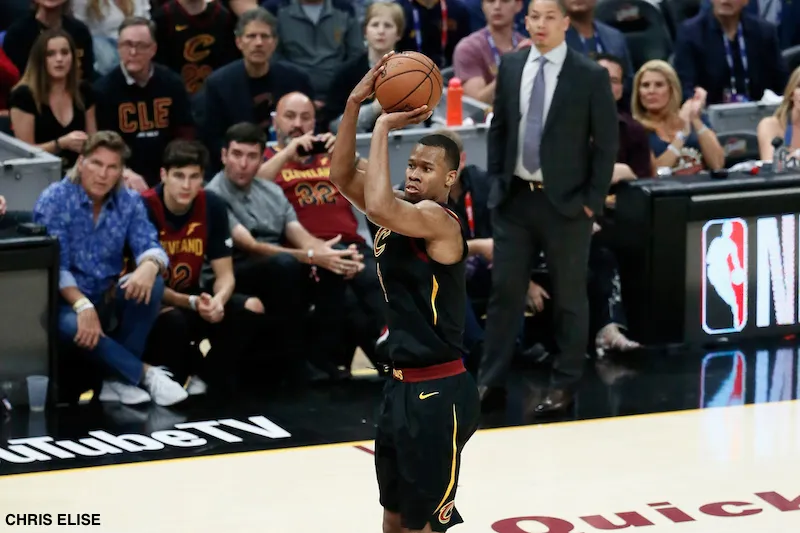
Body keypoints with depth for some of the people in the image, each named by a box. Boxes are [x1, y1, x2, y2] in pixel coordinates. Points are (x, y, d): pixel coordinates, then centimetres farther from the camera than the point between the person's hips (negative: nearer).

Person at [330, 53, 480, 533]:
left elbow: (378, 205, -34)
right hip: (403, 385, 9)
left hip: (439, 392, -9)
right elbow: (342, 176, 3)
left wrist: (384, 127, -24)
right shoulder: (401, 215, 9)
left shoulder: (439, 221, -17)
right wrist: (355, 106, -9)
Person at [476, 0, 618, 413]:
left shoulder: (590, 75, -8)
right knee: (504, 289, 6)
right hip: (515, 198, 4)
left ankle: (564, 384, 15)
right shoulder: (511, 67, 5)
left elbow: (606, 142, -6)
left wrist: (592, 200, -9)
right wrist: (497, 181, 7)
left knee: (569, 296, 5)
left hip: (565, 202, -4)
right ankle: (490, 378, 13)